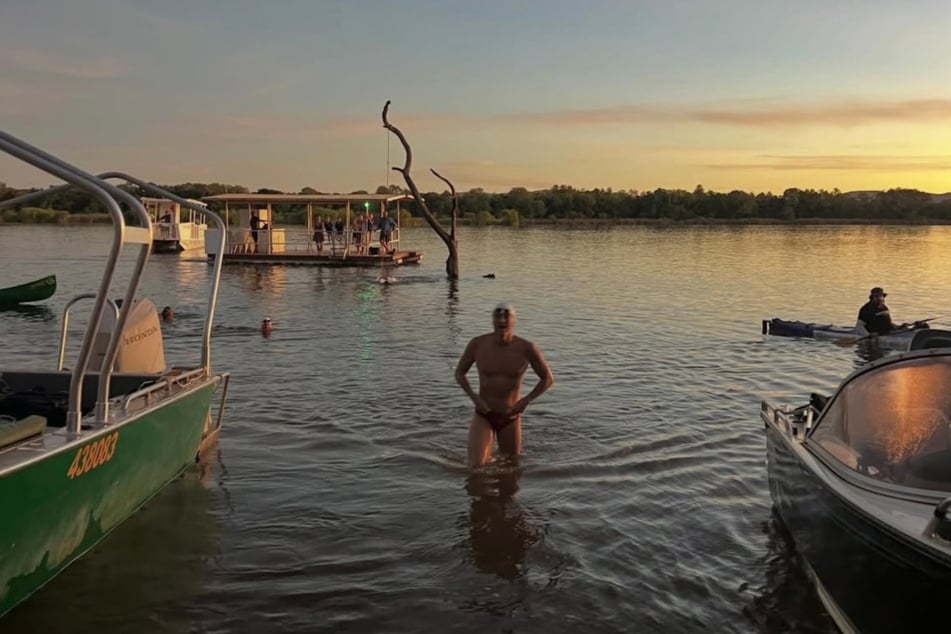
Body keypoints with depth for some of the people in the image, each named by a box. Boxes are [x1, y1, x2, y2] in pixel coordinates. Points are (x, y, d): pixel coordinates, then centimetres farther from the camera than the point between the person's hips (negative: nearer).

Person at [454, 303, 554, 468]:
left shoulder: (527, 348, -17)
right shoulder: (478, 343, -15)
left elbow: (548, 378, -4)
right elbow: (459, 373, 0)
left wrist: (526, 400, -16)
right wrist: (474, 397, -16)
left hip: (511, 418, 1)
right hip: (483, 415, -1)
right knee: (476, 468, -16)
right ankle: (486, 452, 20)